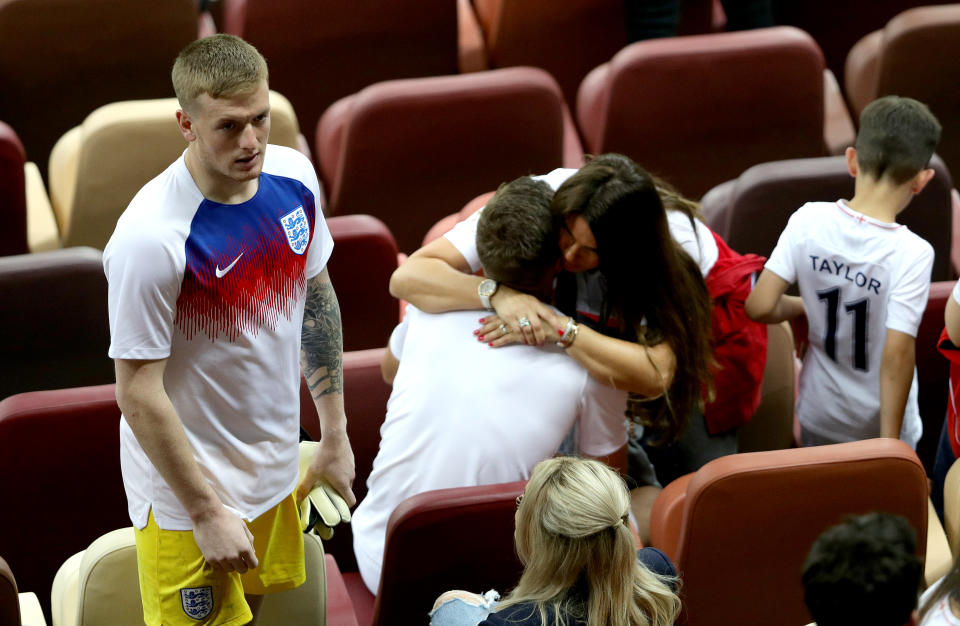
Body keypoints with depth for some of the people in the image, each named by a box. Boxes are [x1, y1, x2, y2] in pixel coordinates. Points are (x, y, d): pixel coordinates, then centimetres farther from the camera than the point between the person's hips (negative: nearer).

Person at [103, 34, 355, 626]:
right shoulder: (150, 238, -29)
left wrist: (336, 435, 12)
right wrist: (206, 512, -18)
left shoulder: (293, 176, -7)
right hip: (188, 488, -6)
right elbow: (138, 393, -23)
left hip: (274, 467, 7)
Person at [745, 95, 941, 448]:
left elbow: (760, 308, -16)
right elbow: (898, 354, -28)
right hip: (878, 428, -3)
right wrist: (890, 444, -19)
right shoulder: (912, 253, -26)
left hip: (818, 419, 3)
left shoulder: (808, 221, -17)